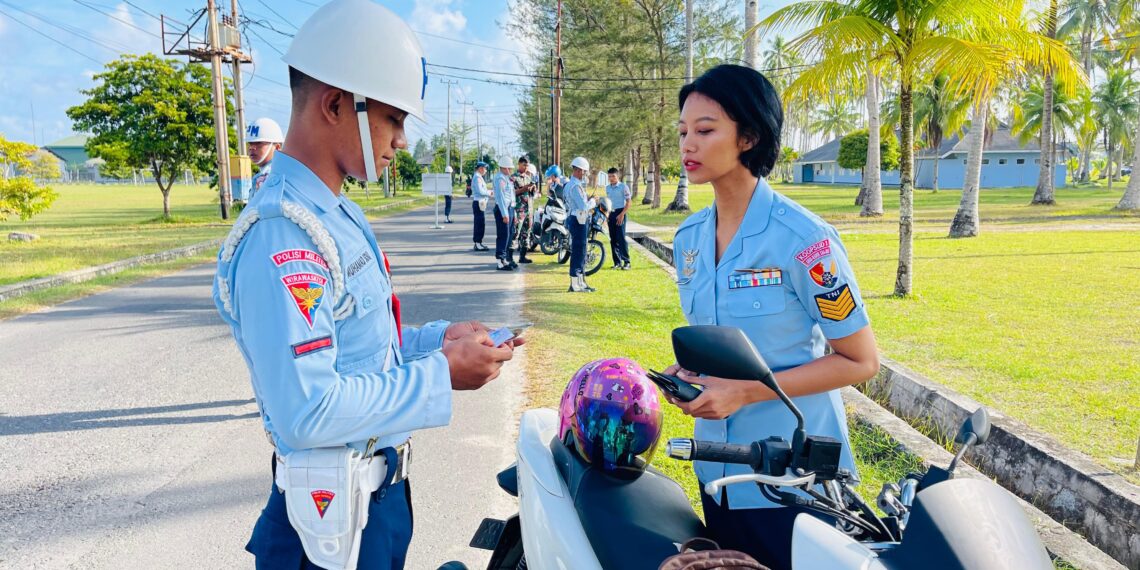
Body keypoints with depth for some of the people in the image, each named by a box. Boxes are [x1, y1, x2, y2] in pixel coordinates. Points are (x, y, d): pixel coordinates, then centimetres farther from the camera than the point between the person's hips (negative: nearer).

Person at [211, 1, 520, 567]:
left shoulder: (338, 214, 7)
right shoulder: (282, 235, -25)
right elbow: (308, 412, -30)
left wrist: (436, 338, 2)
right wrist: (442, 374, -22)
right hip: (338, 514, -9)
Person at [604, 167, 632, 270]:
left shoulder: (623, 187, -5)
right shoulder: (607, 188, 13)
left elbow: (628, 202, -7)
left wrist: (622, 214, -15)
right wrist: (607, 215, 13)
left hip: (620, 213, -6)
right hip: (611, 214, 6)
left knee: (621, 238, -11)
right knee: (613, 239, 5)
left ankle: (626, 262, -7)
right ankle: (617, 262, 11)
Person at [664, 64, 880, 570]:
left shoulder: (802, 239, -19)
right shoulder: (689, 237, 1)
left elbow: (860, 361, -15)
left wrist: (746, 392, -22)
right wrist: (686, 371, -6)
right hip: (717, 468, 6)